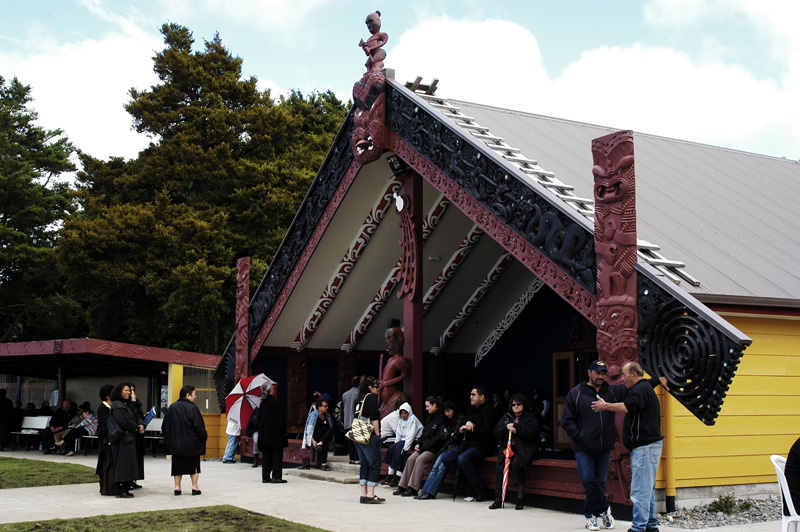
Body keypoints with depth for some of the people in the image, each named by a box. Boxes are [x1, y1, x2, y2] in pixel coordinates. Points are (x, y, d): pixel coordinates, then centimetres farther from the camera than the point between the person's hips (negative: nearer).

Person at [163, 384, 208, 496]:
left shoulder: (172, 407, 3)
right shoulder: (192, 408, -13)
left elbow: (165, 426, 8)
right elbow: (199, 426, -14)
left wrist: (169, 439, 19)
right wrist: (204, 437, 2)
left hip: (175, 443, 4)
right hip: (191, 444, -4)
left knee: (177, 464, 11)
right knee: (193, 464, 8)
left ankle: (177, 487, 9)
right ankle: (195, 487, 7)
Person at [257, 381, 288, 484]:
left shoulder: (262, 402, 6)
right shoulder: (275, 401, -13)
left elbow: (259, 418, 11)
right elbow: (281, 418, -12)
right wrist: (283, 430, -4)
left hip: (264, 432, 6)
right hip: (275, 432, -6)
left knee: (266, 455, 11)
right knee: (277, 454, -1)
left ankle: (265, 477, 12)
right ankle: (276, 476, -4)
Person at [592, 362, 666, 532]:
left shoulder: (641, 389, -12)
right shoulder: (645, 388, 21)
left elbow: (628, 407, -27)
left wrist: (606, 406, -17)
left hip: (645, 446, -11)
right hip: (646, 446, 11)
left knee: (640, 489, -9)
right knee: (647, 489, 14)